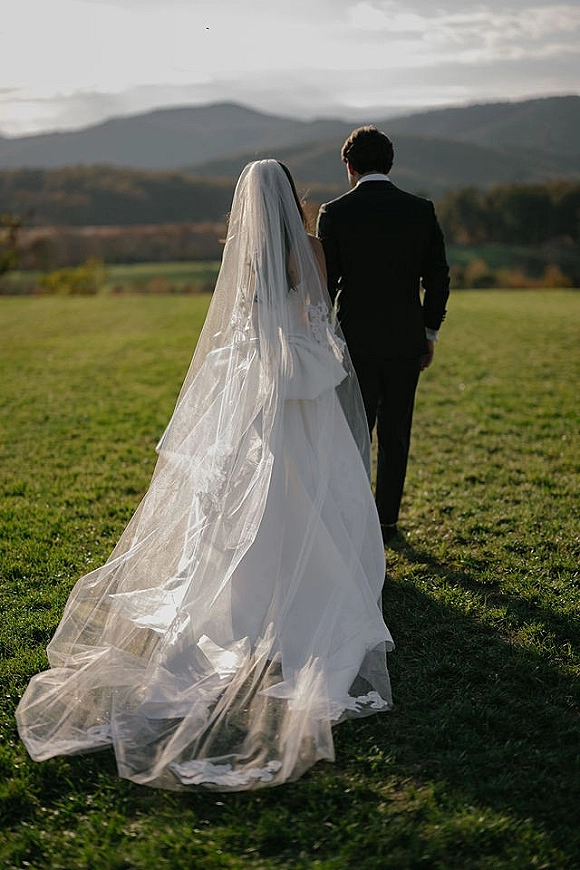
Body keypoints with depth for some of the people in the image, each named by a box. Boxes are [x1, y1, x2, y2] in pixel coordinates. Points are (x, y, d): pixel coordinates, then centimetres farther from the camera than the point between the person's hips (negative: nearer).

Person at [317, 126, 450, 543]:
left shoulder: (334, 213, -7)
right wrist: (429, 332, 14)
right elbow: (438, 278, 3)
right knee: (396, 434, 12)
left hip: (356, 341, -2)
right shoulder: (421, 210, 1)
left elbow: (325, 282, -4)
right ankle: (387, 521, 21)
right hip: (406, 341, 2)